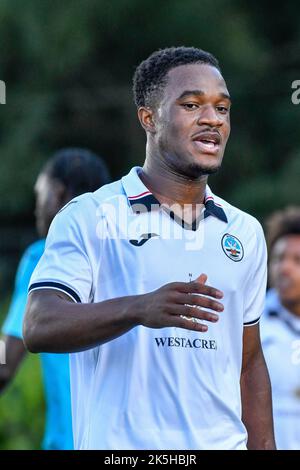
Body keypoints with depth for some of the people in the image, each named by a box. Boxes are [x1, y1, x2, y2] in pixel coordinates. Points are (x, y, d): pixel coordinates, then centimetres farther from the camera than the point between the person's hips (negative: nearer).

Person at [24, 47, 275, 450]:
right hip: (121, 446, -4)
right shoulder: (88, 217, -4)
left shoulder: (245, 232, 12)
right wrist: (139, 309, -31)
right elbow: (39, 327, -17)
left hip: (224, 443, 4)